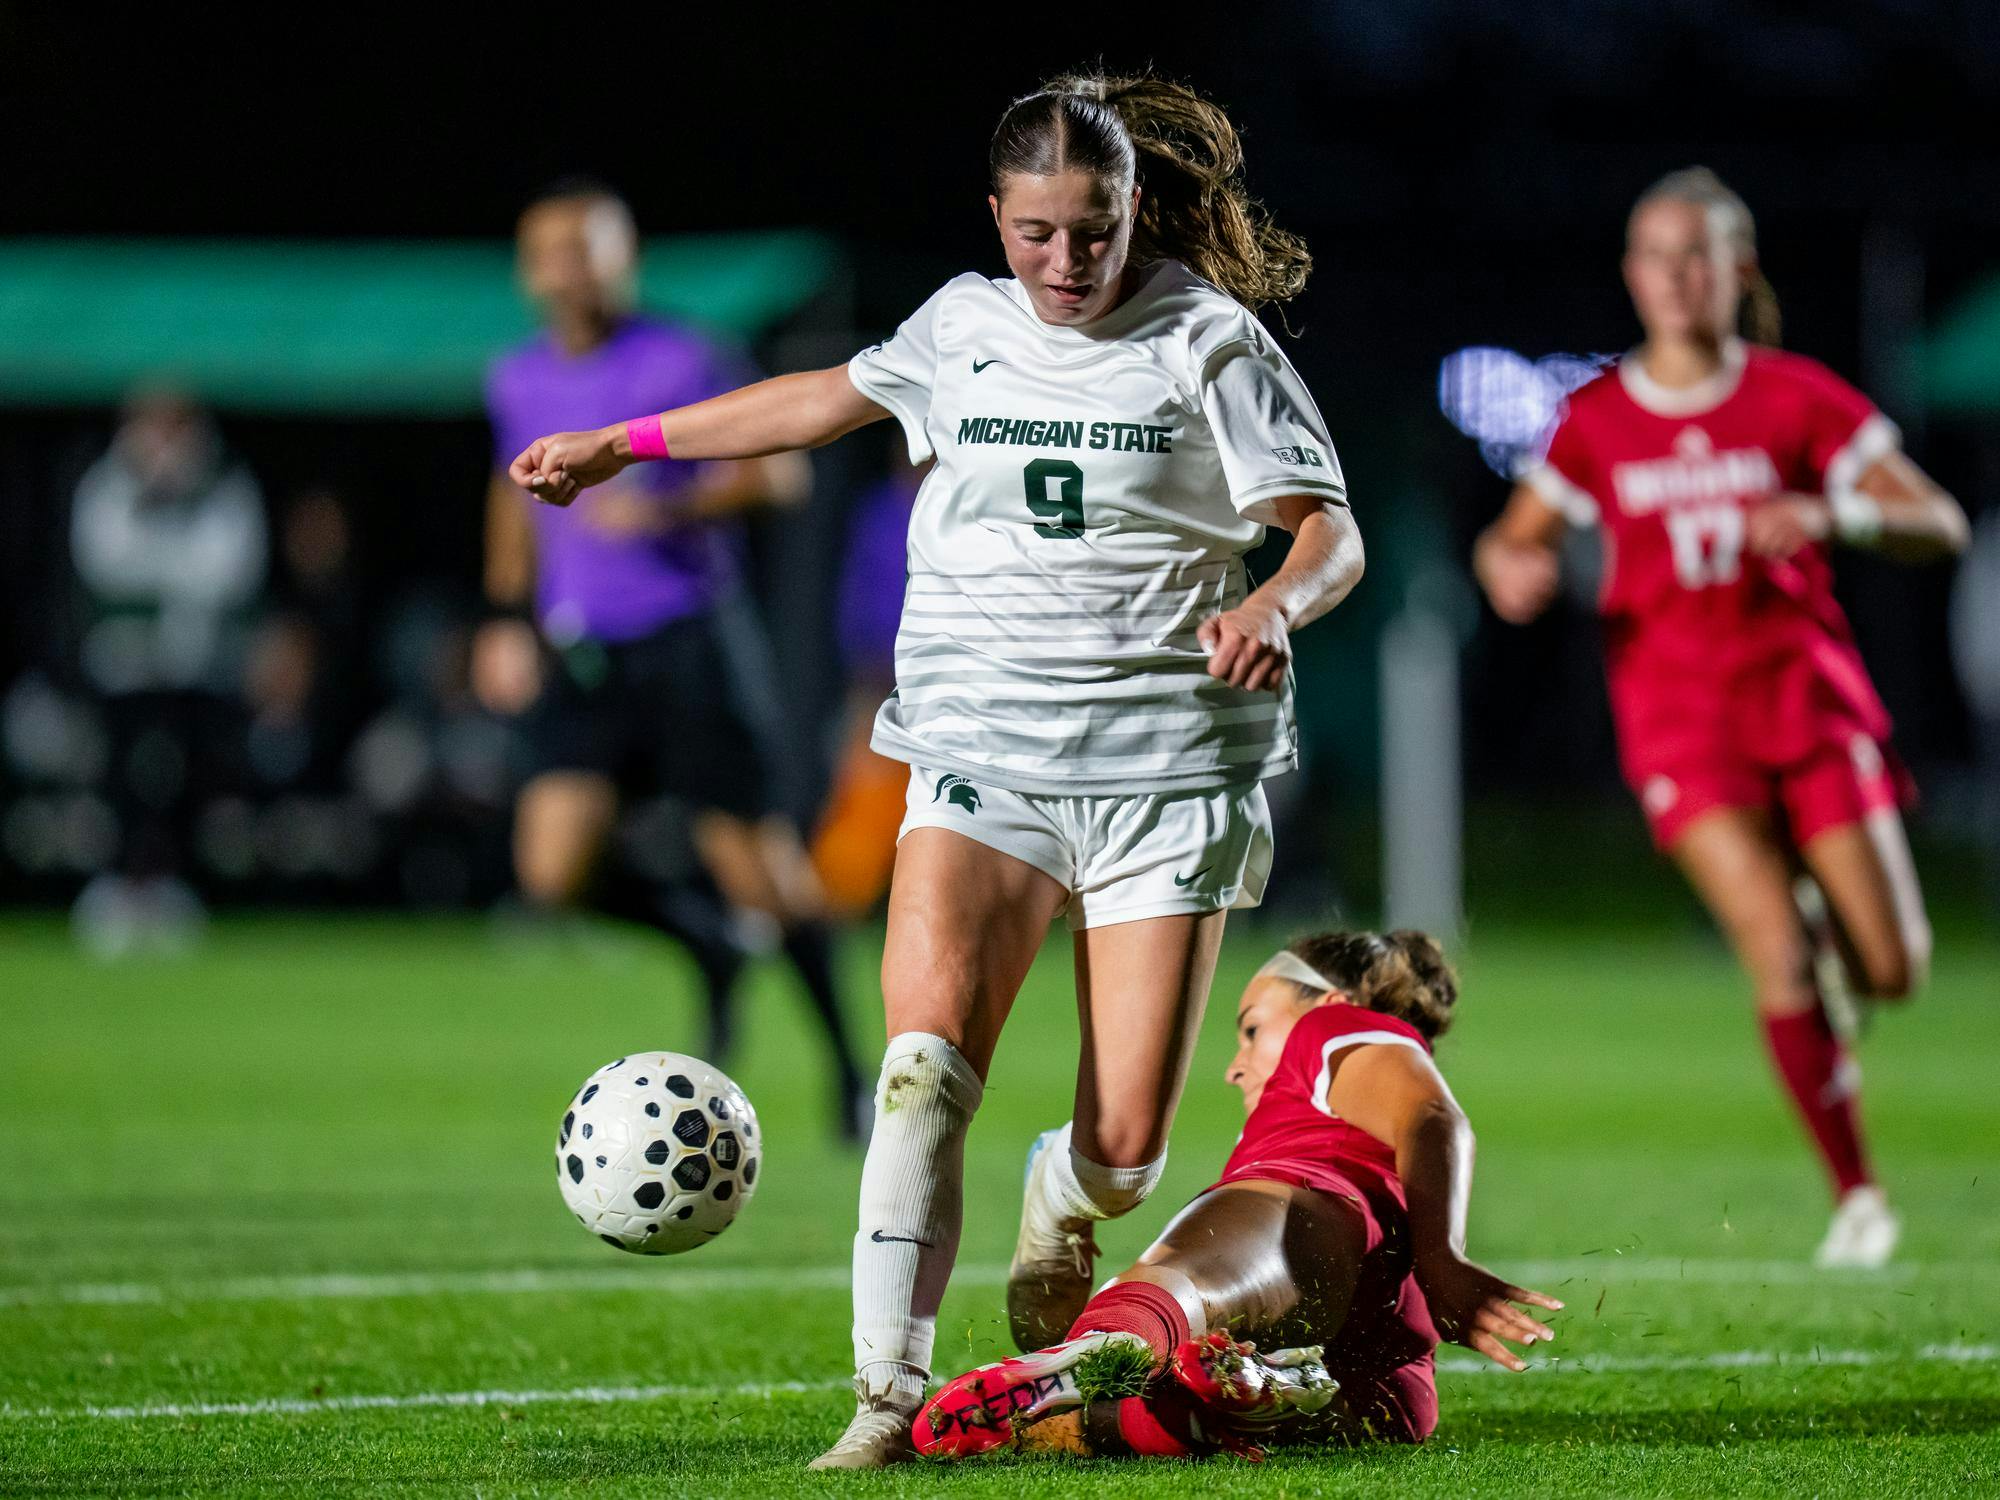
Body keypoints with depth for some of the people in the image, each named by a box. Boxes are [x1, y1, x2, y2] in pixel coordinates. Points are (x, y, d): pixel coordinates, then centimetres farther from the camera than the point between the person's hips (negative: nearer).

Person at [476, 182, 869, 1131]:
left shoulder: (683, 366, -7)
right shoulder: (519, 382, 9)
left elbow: (776, 471, -7)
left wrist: (668, 510, -21)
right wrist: (507, 618, 19)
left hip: (689, 640, -5)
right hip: (580, 652, 5)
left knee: (752, 855, -5)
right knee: (553, 870, -12)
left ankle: (846, 1063, 11)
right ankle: (710, 946, 16)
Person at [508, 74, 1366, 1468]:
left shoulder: (1208, 342, 0)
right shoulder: (963, 327, 10)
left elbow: (1333, 533, 0)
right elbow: (833, 395, 29)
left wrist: (1274, 606, -24)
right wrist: (621, 444, 34)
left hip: (1167, 770, -2)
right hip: (982, 759, 2)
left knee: (1125, 1153, -6)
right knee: (925, 1056, -23)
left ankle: (1058, 1206, 32)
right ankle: (889, 1395, -21)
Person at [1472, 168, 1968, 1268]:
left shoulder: (1797, 400, 0)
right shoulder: (1597, 421, 4)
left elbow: (1939, 525, -3)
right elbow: (1512, 538, 16)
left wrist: (1828, 516, -22)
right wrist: (1508, 568, -9)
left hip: (1806, 693, 1)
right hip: (1677, 714, -1)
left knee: (1891, 973, -2)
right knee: (1781, 962, -18)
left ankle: (1831, 912, 36)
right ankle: (1855, 1195, -4)